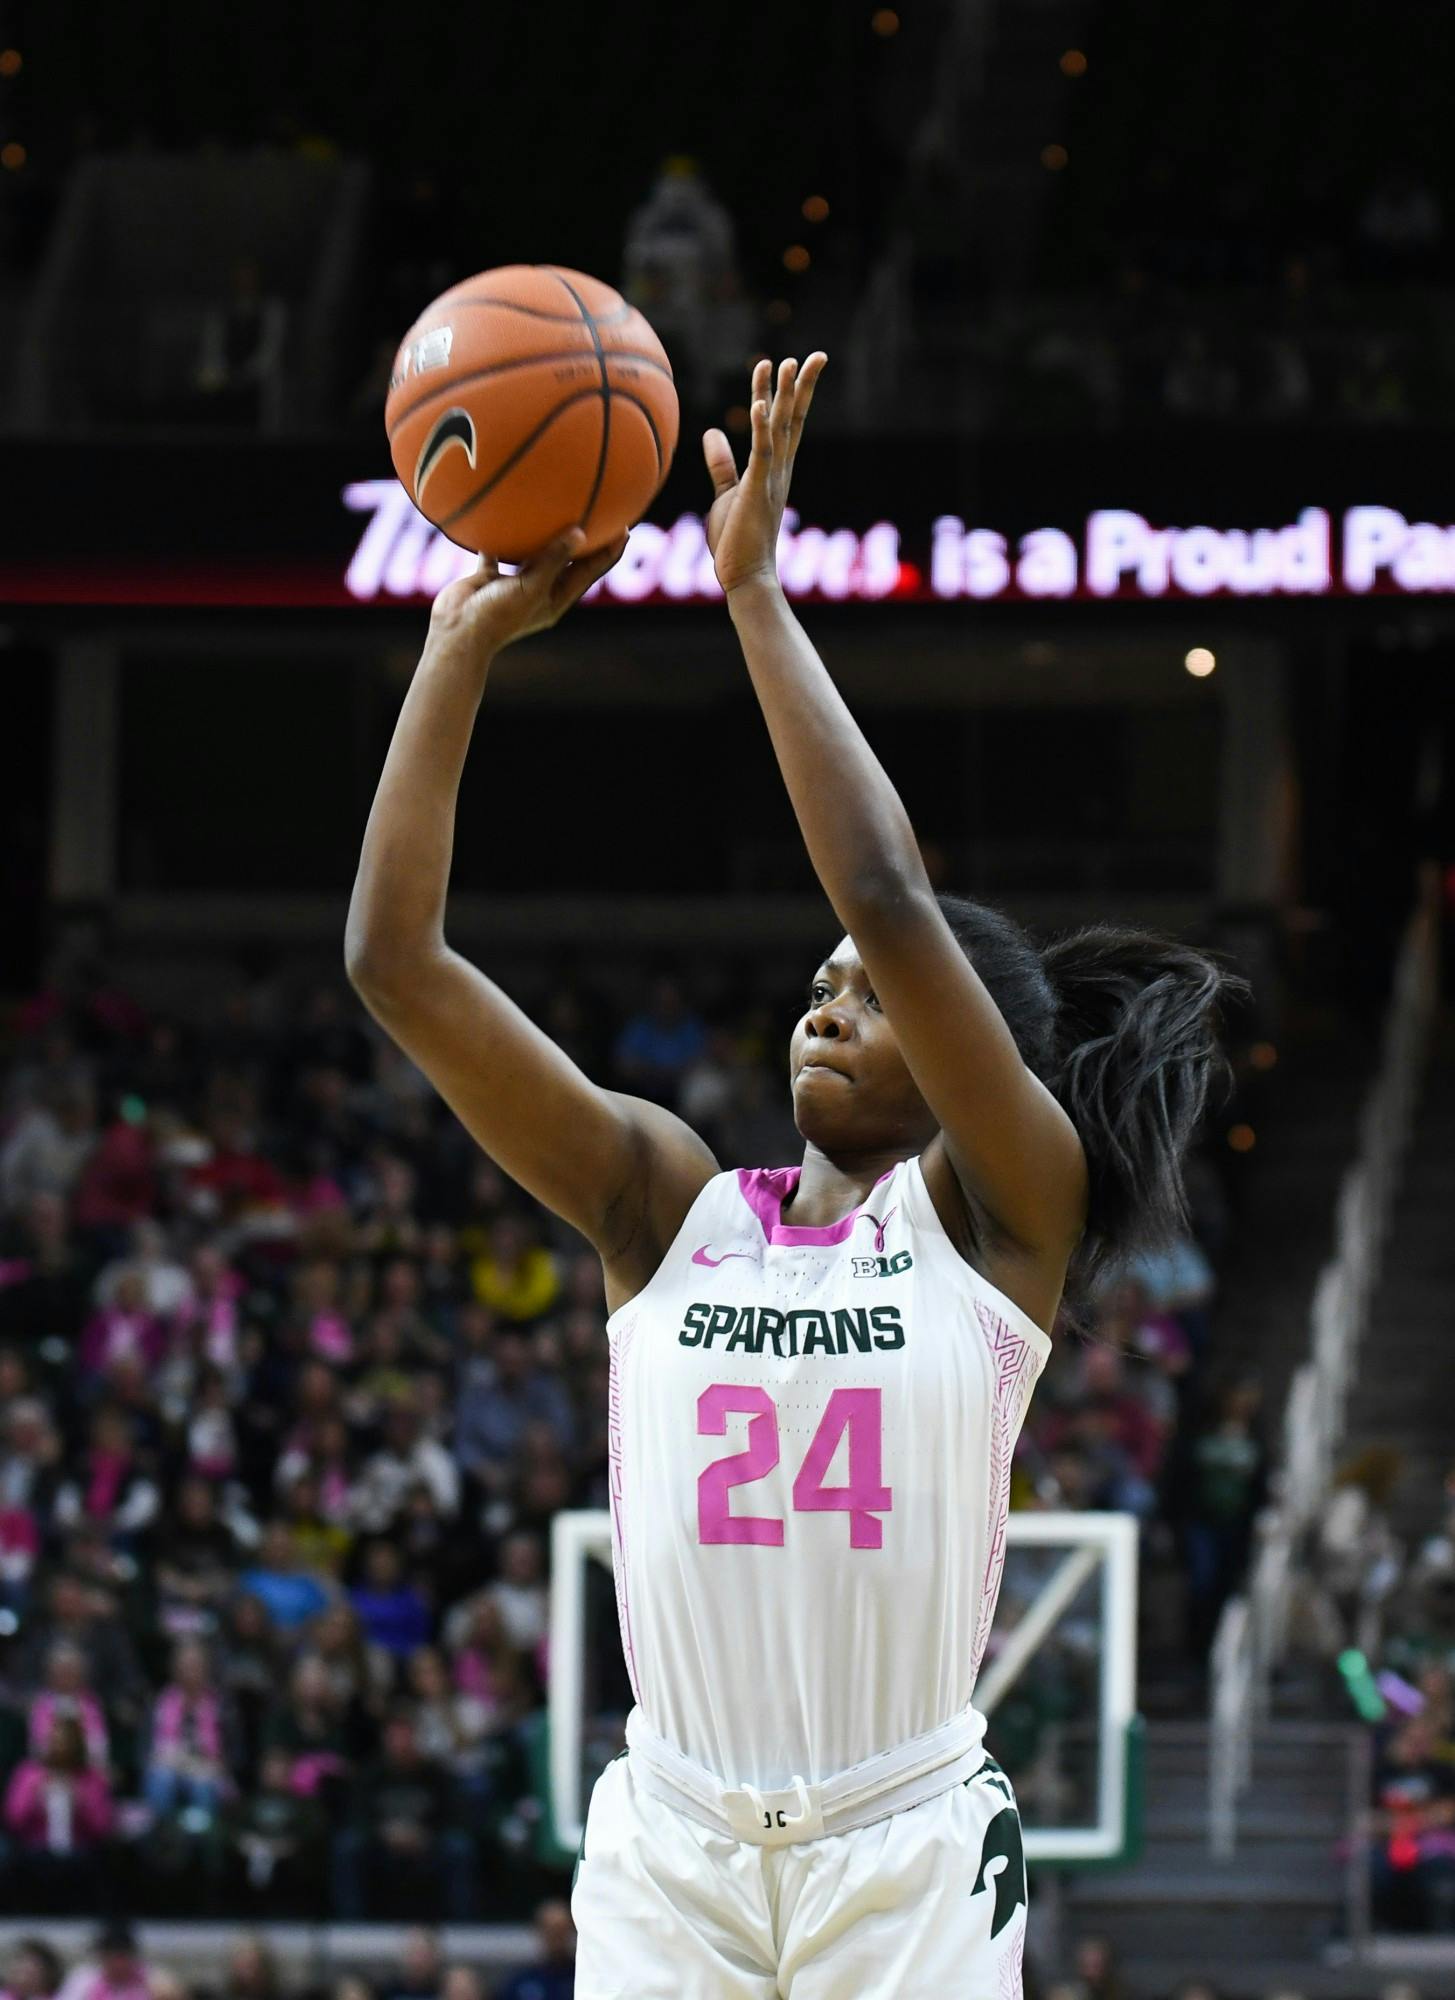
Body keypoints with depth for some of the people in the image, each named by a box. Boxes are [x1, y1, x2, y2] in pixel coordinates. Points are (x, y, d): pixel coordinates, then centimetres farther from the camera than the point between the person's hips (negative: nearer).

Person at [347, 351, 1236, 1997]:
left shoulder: (1001, 1213, 0)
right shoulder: (669, 1209, 8)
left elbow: (890, 903, -15)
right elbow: (397, 963, 2)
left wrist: (757, 592, -13)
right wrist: (462, 645, -2)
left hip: (909, 1851, -3)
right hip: (673, 1848, 3)